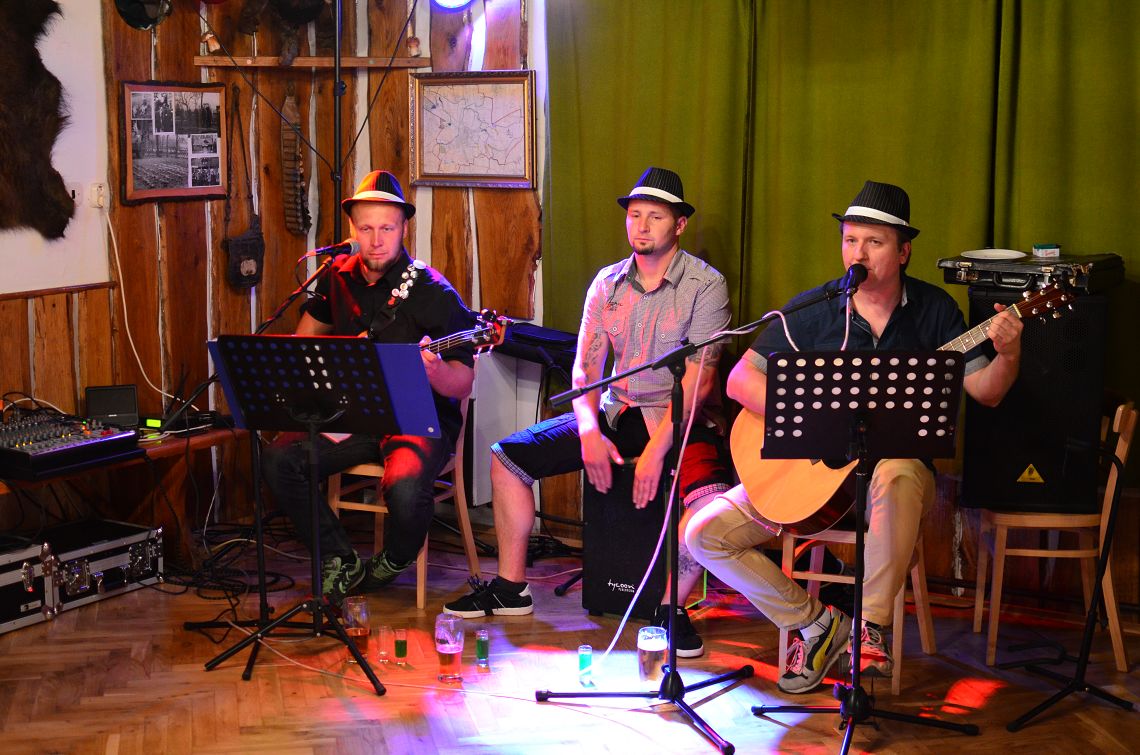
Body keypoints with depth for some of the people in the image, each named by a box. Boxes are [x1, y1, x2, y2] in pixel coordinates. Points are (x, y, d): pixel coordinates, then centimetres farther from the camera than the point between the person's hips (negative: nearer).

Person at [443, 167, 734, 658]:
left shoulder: (705, 285, -9)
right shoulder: (607, 284, 6)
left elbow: (699, 379, -16)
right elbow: (585, 366, 3)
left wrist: (656, 450, -25)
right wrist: (590, 433, -15)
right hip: (615, 412, 5)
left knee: (714, 498, -35)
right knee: (508, 456, -2)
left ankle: (670, 610, -13)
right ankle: (511, 589, 9)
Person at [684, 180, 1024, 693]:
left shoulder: (933, 309, 0)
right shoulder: (812, 310, -2)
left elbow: (985, 392, -5)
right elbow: (740, 379, -6)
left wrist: (1007, 356, -27)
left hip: (897, 462, -2)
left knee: (895, 476, -41)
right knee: (703, 533, -11)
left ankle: (871, 626, -25)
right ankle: (814, 623, 2)